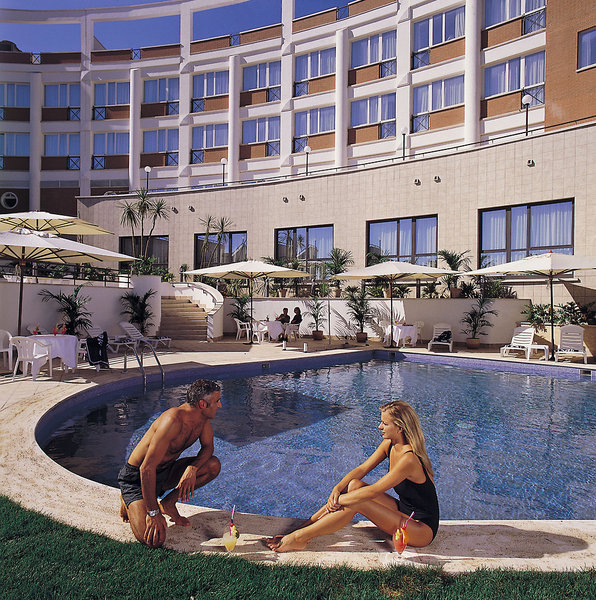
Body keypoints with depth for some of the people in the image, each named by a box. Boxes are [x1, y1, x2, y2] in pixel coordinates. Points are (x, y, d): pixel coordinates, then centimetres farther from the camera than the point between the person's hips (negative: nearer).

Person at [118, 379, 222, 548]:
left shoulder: (202, 416, -9)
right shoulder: (173, 421, -33)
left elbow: (207, 447, 4)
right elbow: (147, 468, -31)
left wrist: (192, 468, -18)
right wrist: (153, 513, -25)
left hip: (165, 471, 7)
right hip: (137, 477, -7)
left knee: (213, 465, -11)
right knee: (154, 540, -22)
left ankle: (168, 503, 3)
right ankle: (129, 502, 7)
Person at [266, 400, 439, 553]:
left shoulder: (409, 459, -29)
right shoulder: (389, 444, -2)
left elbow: (373, 491, -28)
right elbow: (362, 469, -1)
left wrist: (339, 501, -22)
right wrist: (338, 488, -16)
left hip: (423, 528, -8)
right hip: (404, 509, 8)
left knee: (357, 502, -24)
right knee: (353, 485, -11)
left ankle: (300, 537, -14)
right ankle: (303, 527, -8)